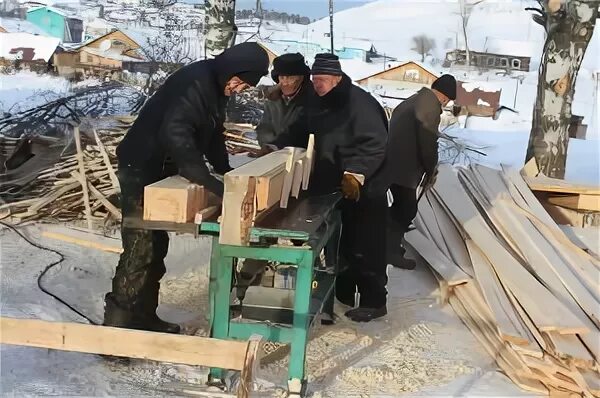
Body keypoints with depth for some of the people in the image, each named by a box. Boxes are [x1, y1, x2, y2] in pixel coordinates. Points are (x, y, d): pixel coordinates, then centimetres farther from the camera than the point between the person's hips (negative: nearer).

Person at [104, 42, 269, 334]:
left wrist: (225, 170, 10)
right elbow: (175, 135, -38)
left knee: (156, 247, 14)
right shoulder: (194, 83, -25)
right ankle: (116, 325, -3)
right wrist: (210, 182, -41)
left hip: (162, 170, 10)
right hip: (141, 169, -10)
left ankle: (144, 318, 25)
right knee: (140, 249, -10)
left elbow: (212, 132, 19)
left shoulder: (214, 86, 7)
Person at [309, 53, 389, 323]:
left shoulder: (359, 102, -19)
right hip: (338, 186, 8)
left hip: (365, 188, -8)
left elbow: (375, 145, -25)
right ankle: (343, 292, 30)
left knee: (366, 247, -2)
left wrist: (357, 173, -36)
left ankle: (374, 301, 9)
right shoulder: (322, 105, 7)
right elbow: (317, 143, 17)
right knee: (344, 243, 18)